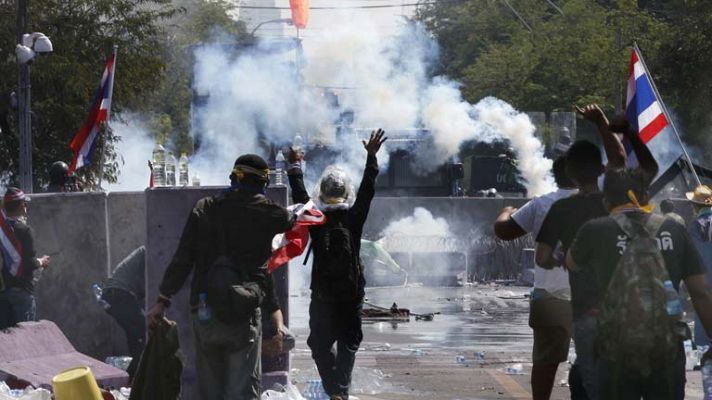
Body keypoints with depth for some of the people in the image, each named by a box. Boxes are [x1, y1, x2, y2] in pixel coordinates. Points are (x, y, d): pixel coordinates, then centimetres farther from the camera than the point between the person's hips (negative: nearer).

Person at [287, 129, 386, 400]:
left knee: (320, 343, 9)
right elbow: (367, 190, -2)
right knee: (349, 342, 9)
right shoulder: (354, 218, -6)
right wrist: (371, 157, 2)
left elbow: (300, 198, 4)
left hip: (322, 294, 0)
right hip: (352, 292, 0)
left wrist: (295, 167, 13)